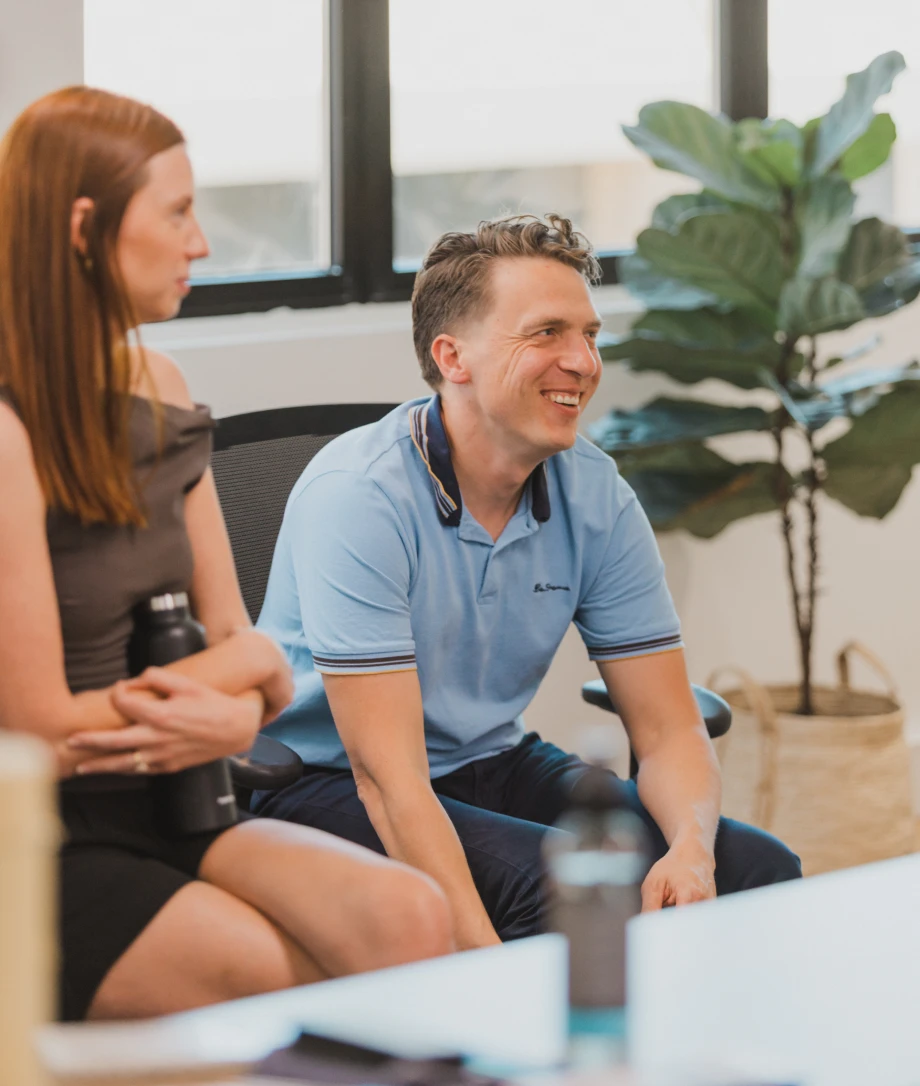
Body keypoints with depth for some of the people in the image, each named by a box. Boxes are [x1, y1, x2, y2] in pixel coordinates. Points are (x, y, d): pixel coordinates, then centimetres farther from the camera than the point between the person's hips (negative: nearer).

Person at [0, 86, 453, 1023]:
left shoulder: (154, 392, 12)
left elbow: (253, 659, 13)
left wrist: (237, 716, -12)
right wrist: (235, 666, -2)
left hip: (162, 806, 7)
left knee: (406, 920, -20)